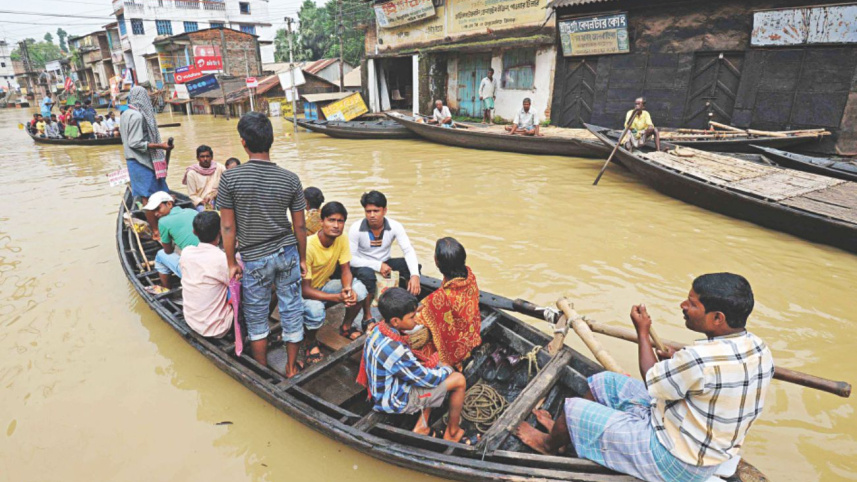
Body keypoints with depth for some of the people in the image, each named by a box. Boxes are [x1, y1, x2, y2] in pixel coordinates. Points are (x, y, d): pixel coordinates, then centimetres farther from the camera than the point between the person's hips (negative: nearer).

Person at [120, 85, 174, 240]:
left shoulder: (126, 114, 13)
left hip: (134, 161, 9)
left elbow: (127, 140, 19)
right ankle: (156, 231, 1)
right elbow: (136, 143, -20)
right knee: (149, 197, -5)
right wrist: (160, 146, -20)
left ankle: (154, 228, 20)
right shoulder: (137, 116, -16)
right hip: (142, 162, -9)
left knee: (147, 197, 13)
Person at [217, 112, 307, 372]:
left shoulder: (229, 178, -12)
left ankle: (263, 372, 31)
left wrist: (231, 262, 2)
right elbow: (300, 226, -2)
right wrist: (302, 258, 11)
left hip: (254, 259, -1)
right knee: (292, 312, 14)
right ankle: (291, 368, 29)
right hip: (288, 253, 2)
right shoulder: (290, 179, -7)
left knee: (256, 320, 16)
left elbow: (227, 227, -9)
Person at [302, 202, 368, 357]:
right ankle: (310, 343, -3)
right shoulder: (308, 246, -31)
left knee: (359, 289, -18)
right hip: (304, 292, -5)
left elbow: (345, 269, -6)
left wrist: (348, 289, -30)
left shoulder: (342, 239, -13)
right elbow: (304, 289, -29)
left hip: (324, 284, 6)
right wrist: (337, 297, -38)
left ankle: (346, 327, 8)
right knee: (315, 310, -37)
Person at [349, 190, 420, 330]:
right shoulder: (356, 228, -20)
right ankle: (367, 317, -14)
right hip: (364, 266, -3)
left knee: (413, 266, -22)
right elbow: (350, 258, -21)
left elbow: (409, 251, -22)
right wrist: (378, 265, -30)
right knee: (367, 275, -39)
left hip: (385, 263, 3)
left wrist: (415, 275, -39)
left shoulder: (395, 226, -15)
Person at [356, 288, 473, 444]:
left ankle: (421, 427, 16)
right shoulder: (396, 351, -35)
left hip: (383, 391, 8)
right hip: (397, 401, -8)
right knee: (459, 380, -7)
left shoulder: (378, 330, -9)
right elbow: (428, 379, -22)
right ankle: (452, 433, 16)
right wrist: (447, 370, -3)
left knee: (441, 367, 14)